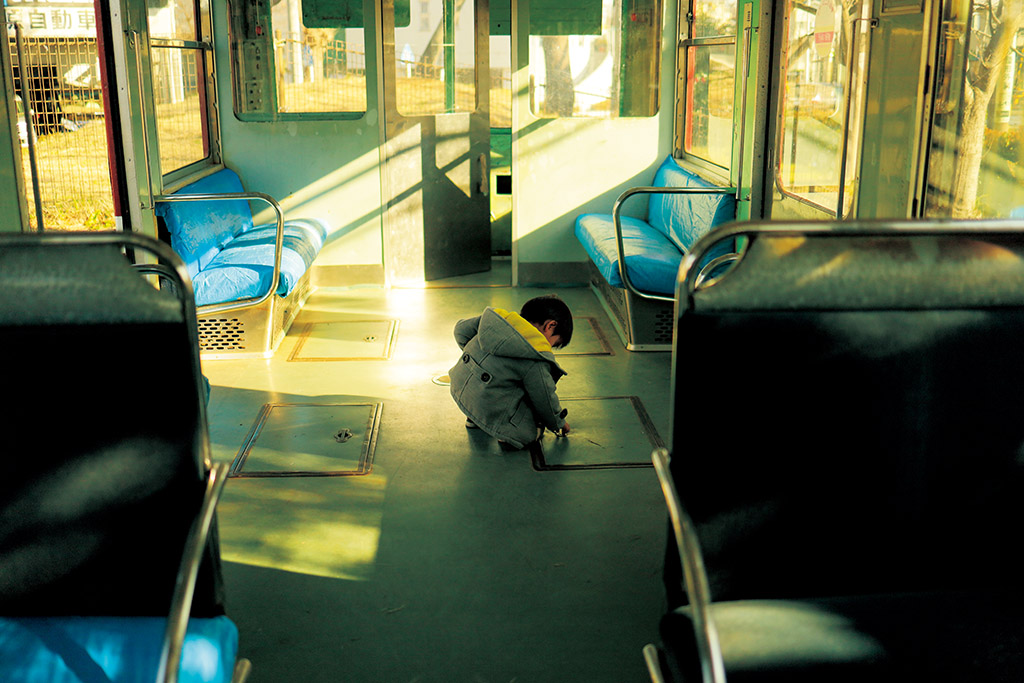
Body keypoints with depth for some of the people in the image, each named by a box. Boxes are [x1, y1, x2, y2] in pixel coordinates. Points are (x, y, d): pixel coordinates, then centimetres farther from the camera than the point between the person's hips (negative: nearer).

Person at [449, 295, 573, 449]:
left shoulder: (497, 318, 1)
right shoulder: (537, 362, -16)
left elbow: (461, 329, 14)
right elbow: (545, 400, -5)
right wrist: (559, 423, 16)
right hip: (491, 412, -6)